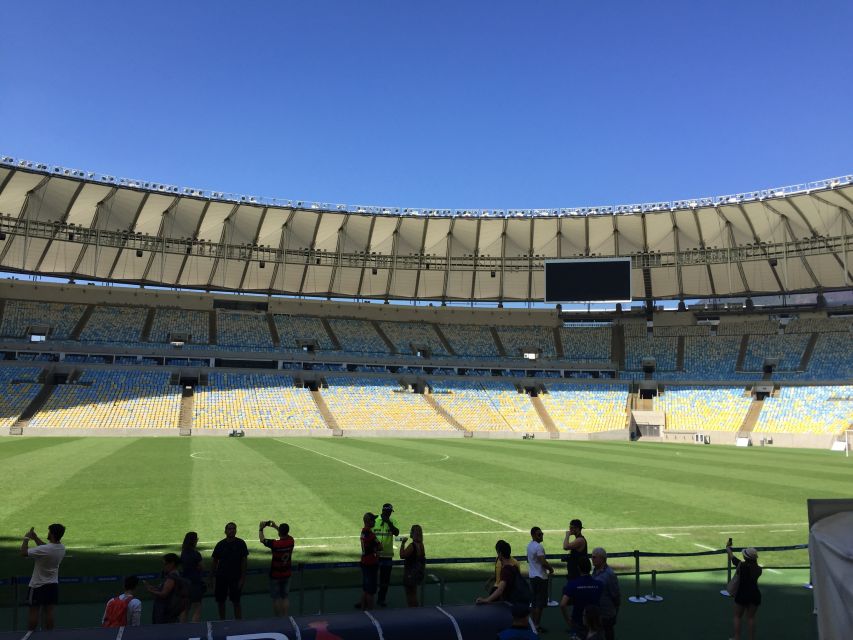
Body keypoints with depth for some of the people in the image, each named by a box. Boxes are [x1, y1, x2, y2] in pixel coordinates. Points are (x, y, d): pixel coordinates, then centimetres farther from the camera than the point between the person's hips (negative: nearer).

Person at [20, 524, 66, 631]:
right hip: (53, 585, 6)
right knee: (49, 612, 9)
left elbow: (23, 552, -19)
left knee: (34, 612, 5)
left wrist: (26, 538, -6)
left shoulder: (45, 550, -25)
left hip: (38, 586, -6)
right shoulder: (62, 548, -2)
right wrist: (35, 538, 14)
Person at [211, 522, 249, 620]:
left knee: (236, 602, -1)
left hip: (236, 577, -2)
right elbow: (214, 561, 7)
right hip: (221, 577, 3)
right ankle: (222, 622, 25)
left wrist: (242, 578, -8)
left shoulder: (240, 543, -4)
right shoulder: (220, 544, 1)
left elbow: (244, 561, -4)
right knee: (220, 601, 8)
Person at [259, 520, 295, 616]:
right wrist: (275, 527, 18)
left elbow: (262, 539, -8)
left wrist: (261, 529, 8)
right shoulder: (291, 541, -11)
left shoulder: (275, 544, -24)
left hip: (275, 575, -4)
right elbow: (285, 534, 14)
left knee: (276, 598, 7)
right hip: (287, 574, 5)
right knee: (285, 597, 15)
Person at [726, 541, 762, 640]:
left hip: (742, 594, -3)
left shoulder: (741, 565, -12)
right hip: (755, 595, 3)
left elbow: (731, 555, 3)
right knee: (751, 617, 13)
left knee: (738, 616, 11)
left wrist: (727, 547, 21)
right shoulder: (758, 569, -4)